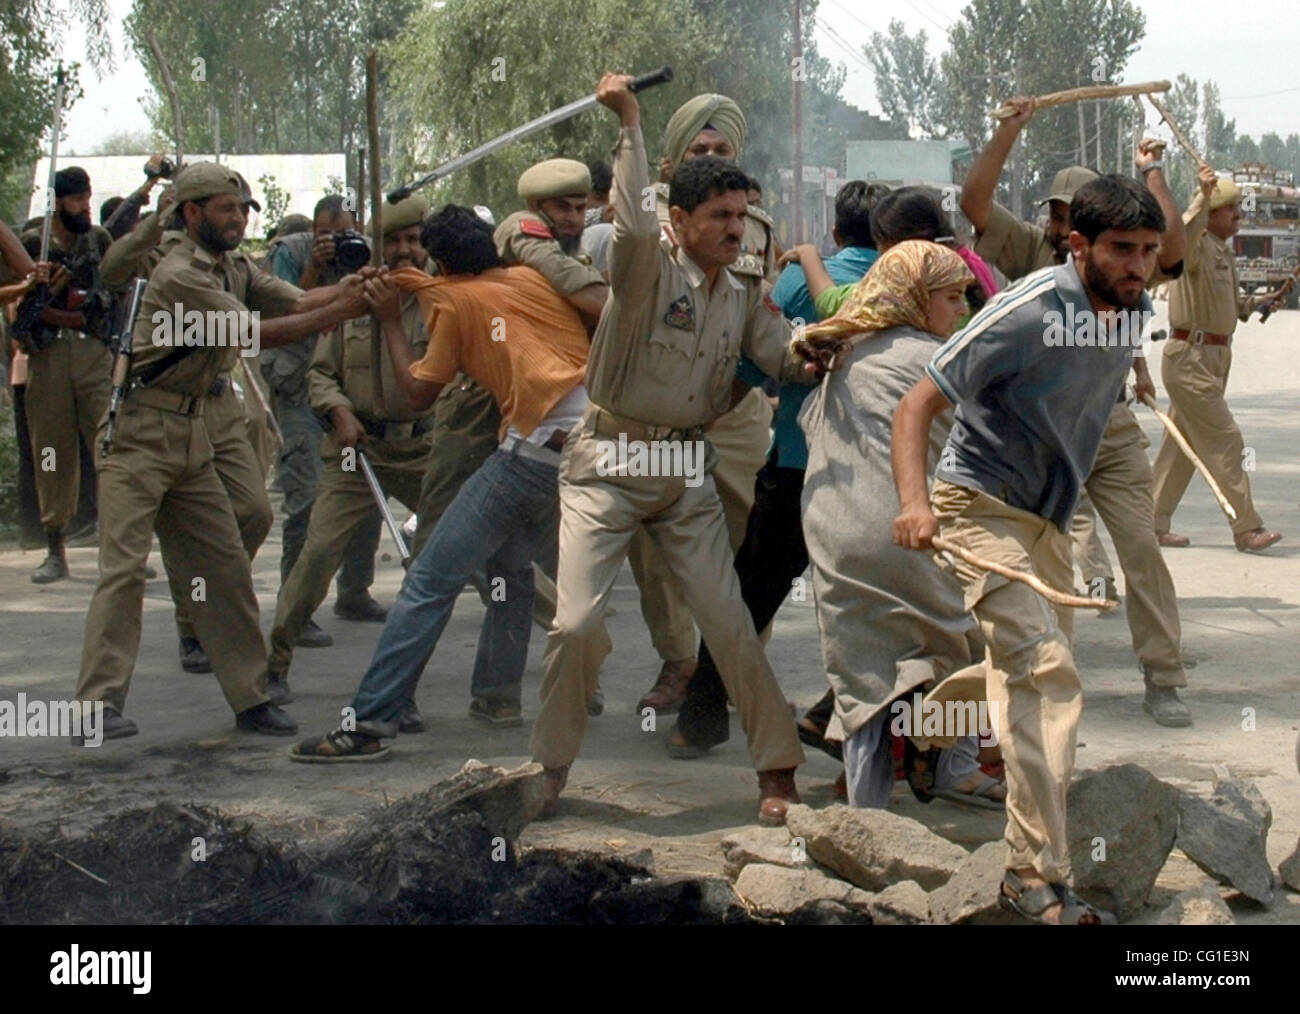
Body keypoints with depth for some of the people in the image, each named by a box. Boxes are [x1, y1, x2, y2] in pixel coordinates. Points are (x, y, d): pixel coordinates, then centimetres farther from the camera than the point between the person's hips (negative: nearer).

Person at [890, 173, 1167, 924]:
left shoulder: (1135, 310, -1)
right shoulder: (1028, 312, -24)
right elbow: (919, 404, -25)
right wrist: (915, 500, -38)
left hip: (1050, 515, 8)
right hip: (984, 502, -8)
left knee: (1030, 675, 19)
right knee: (1049, 672, -20)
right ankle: (1039, 876, -19)